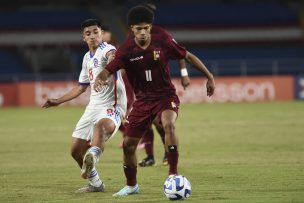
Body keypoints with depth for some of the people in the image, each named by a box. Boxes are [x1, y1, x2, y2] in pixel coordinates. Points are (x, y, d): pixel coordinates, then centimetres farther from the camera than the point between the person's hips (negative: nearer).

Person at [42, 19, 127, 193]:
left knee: (101, 125, -43)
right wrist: (58, 101, 30)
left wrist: (112, 59, -65)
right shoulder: (87, 58, 14)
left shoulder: (107, 49, -12)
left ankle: (94, 155, -70)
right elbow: (81, 87, 28)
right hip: (94, 105, 9)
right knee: (76, 150, 11)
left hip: (112, 105, -9)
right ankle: (95, 184, 30)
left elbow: (112, 54, -40)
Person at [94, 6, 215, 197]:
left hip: (166, 96, -3)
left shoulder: (163, 42, -10)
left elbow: (189, 56, 2)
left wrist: (209, 77, 3)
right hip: (143, 100, 3)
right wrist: (100, 79, -39)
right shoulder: (126, 50, -8)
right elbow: (108, 70, -14)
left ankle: (173, 173, -27)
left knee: (169, 125, -35)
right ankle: (131, 185, 25)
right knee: (128, 144, 2)